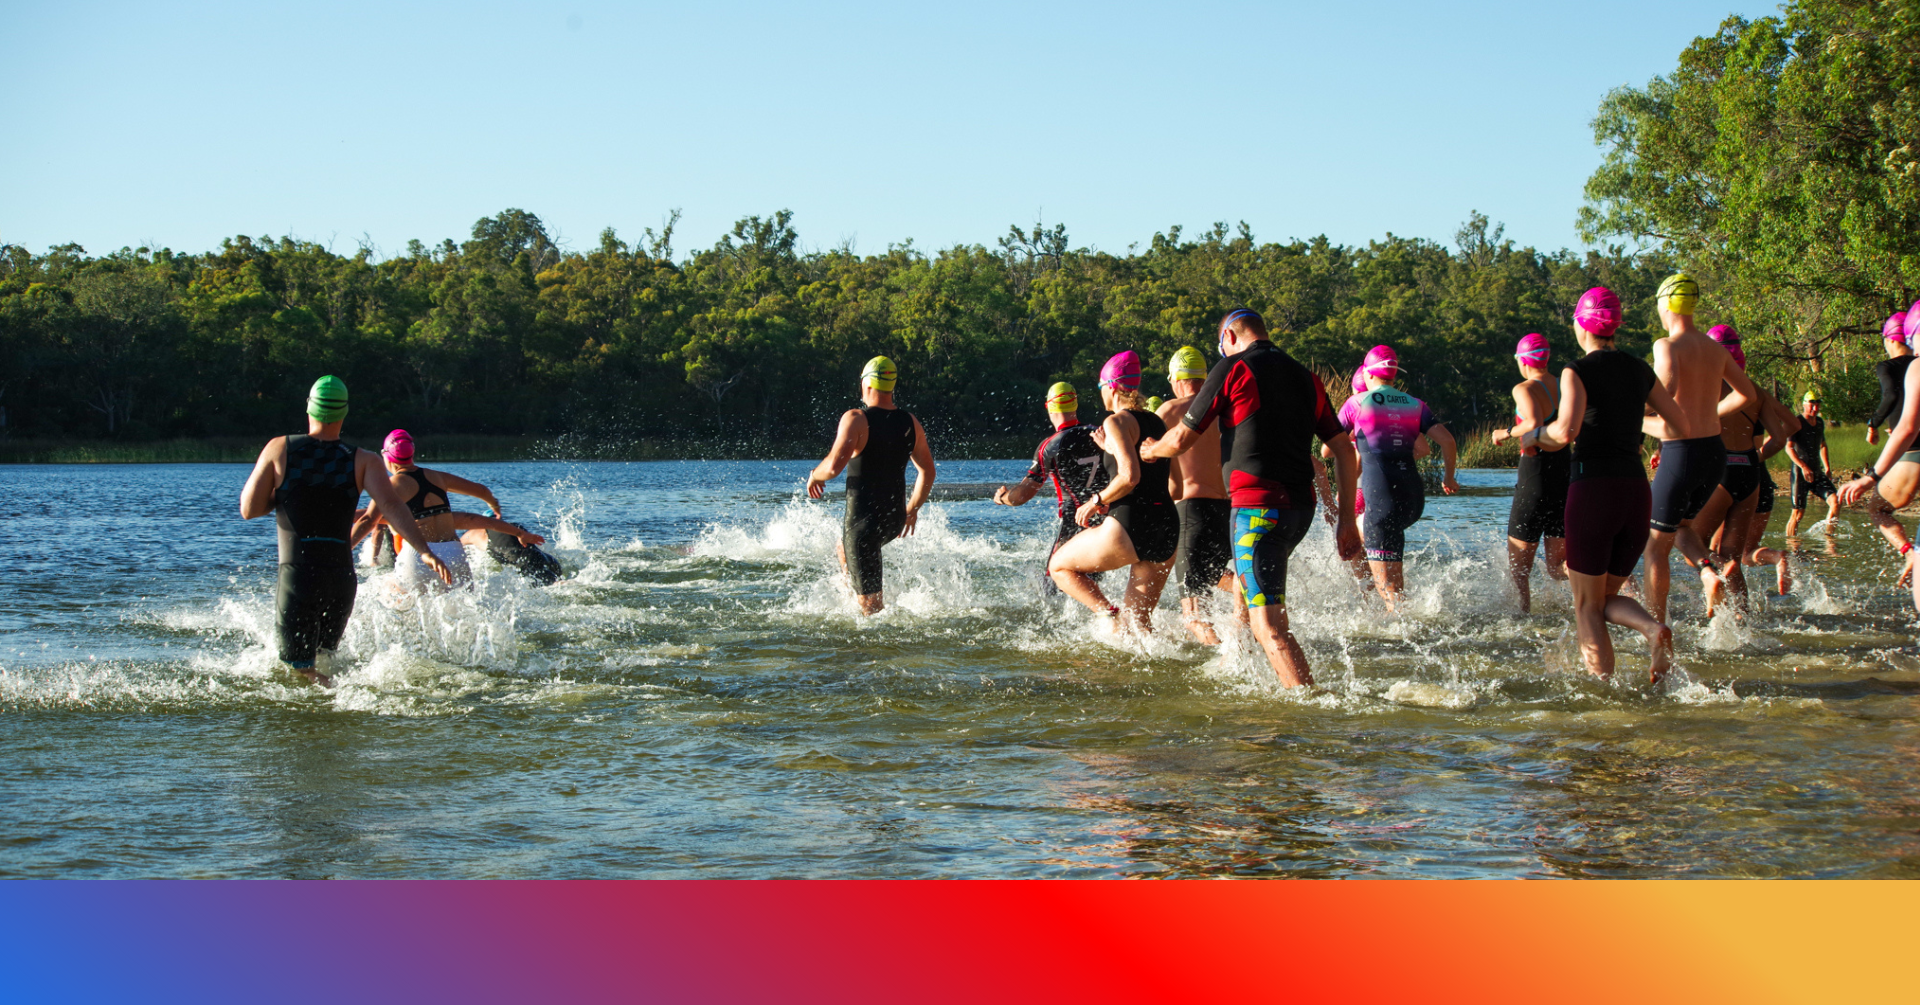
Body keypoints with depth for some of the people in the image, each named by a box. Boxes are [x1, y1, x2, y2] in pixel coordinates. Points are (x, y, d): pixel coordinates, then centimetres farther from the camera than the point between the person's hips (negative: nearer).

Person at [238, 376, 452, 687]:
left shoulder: (279, 449, 1)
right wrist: (425, 551, -19)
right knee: (324, 658, 24)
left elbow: (248, 509, 1)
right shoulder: (361, 460, 3)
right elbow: (390, 505, -13)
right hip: (343, 576, 3)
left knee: (299, 668, -2)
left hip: (297, 575, -3)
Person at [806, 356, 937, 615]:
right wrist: (913, 508, 23)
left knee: (870, 602, -3)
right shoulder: (910, 423, 3)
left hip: (864, 519, -7)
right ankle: (857, 602, 35)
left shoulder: (856, 419, -15)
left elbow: (834, 466, -23)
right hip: (896, 518, 7)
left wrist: (814, 475, -1)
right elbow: (927, 472, 10)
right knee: (844, 546, 35)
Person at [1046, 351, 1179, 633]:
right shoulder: (1155, 422, 17)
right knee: (1139, 621, 15)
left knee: (1059, 566, 14)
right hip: (1167, 530, 8)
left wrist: (1097, 501, -5)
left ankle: (1110, 615, -4)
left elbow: (1130, 476, -20)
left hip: (1130, 527, -8)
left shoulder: (1117, 422, -7)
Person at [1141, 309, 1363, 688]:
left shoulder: (1233, 368, -3)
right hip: (1301, 507, 8)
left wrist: (1150, 450, 23)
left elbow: (1181, 439, 1)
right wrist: (1346, 518, 14)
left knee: (1269, 626, -14)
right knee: (1244, 585, 33)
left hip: (1257, 505, -8)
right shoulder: (1305, 377, 14)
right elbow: (1344, 449, 11)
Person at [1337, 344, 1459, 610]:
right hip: (1414, 497, 6)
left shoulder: (1357, 403, 3)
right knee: (1356, 530, 30)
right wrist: (1449, 478, 20)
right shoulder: (1415, 405, 13)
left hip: (1382, 496, -6)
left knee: (1388, 584, -2)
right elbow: (1446, 440, 3)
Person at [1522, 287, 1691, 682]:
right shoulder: (1639, 370, 11)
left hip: (1592, 488, -5)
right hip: (1636, 490, 5)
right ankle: (1653, 628, -14)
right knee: (1607, 597, 17)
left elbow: (1566, 430, -21)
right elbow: (1680, 421, 17)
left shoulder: (1578, 371, -6)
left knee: (1587, 604, 5)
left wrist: (1535, 436, 0)